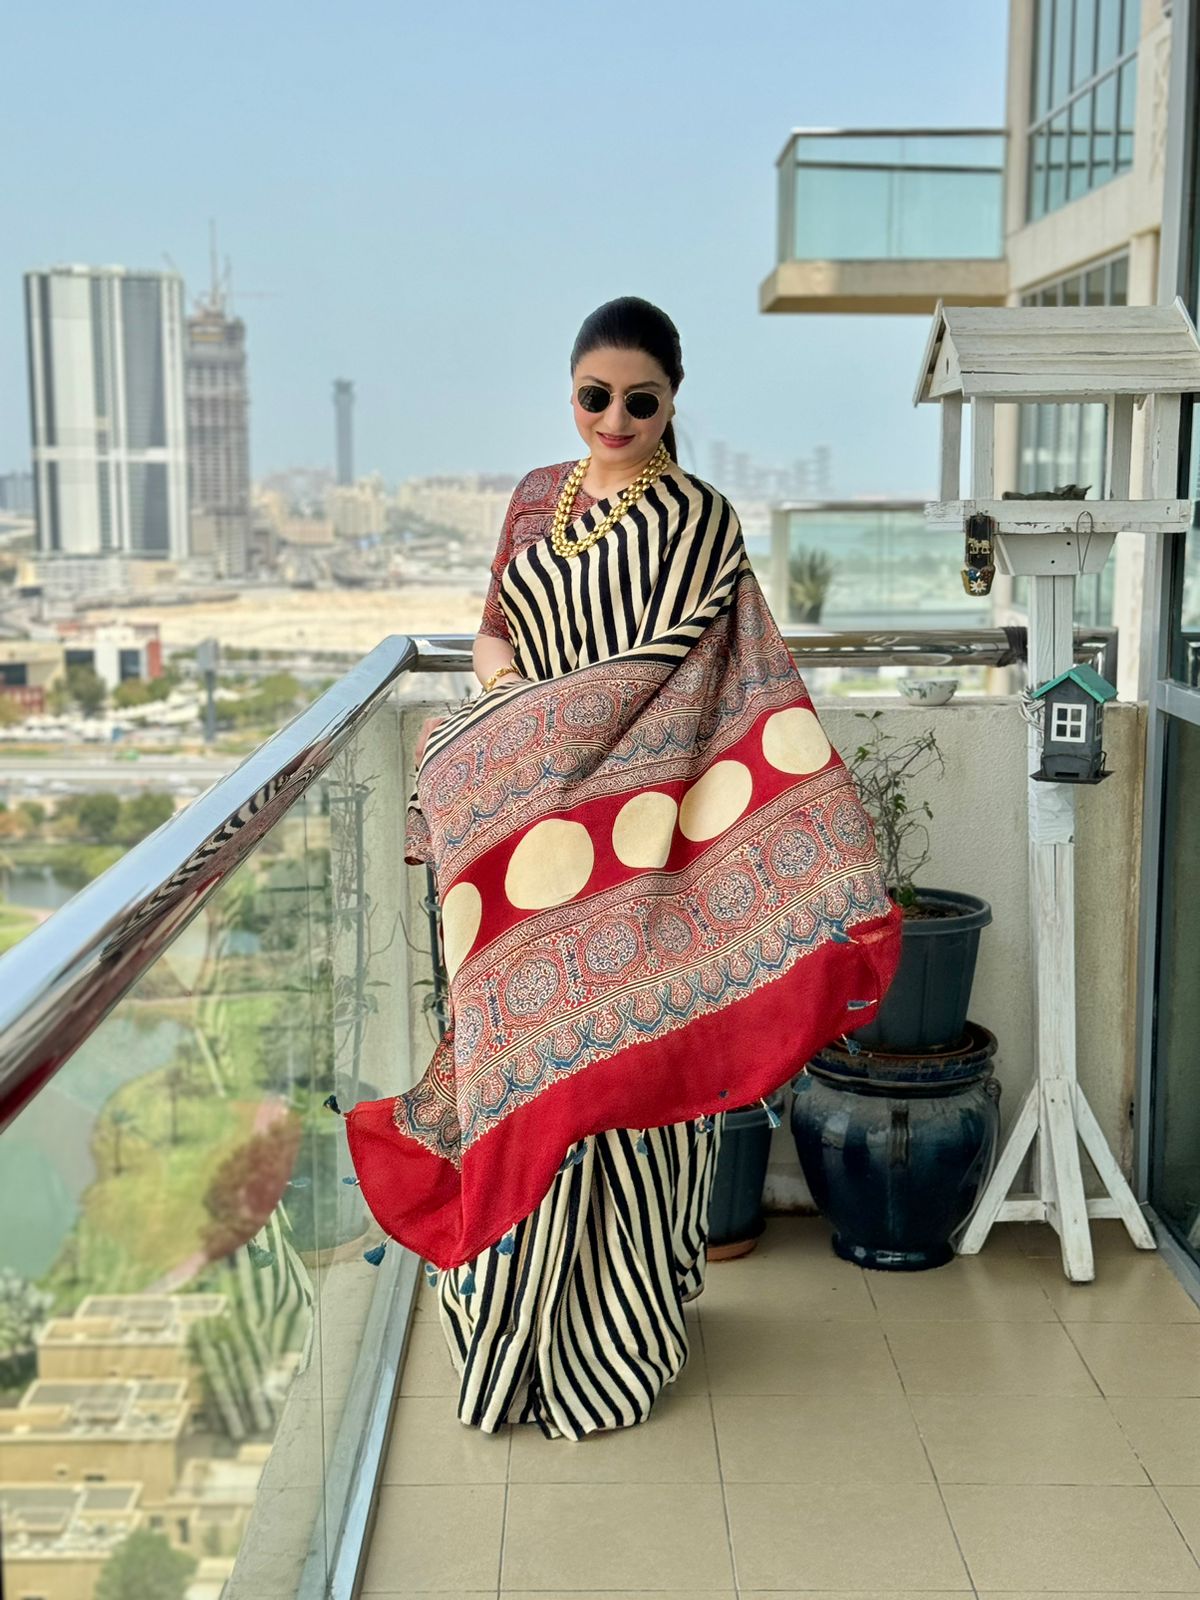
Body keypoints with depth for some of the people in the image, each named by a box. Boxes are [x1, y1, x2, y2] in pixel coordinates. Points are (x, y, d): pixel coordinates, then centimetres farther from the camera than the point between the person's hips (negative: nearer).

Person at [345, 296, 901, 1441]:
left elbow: (659, 673, -14)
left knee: (615, 1072, 1)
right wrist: (494, 661, -4)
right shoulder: (537, 499, 13)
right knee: (526, 1069, 12)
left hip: (632, 841, -6)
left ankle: (611, 1337, 18)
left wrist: (518, 717, -16)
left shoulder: (692, 517, -7)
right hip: (525, 834, 6)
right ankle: (526, 1326, 28)